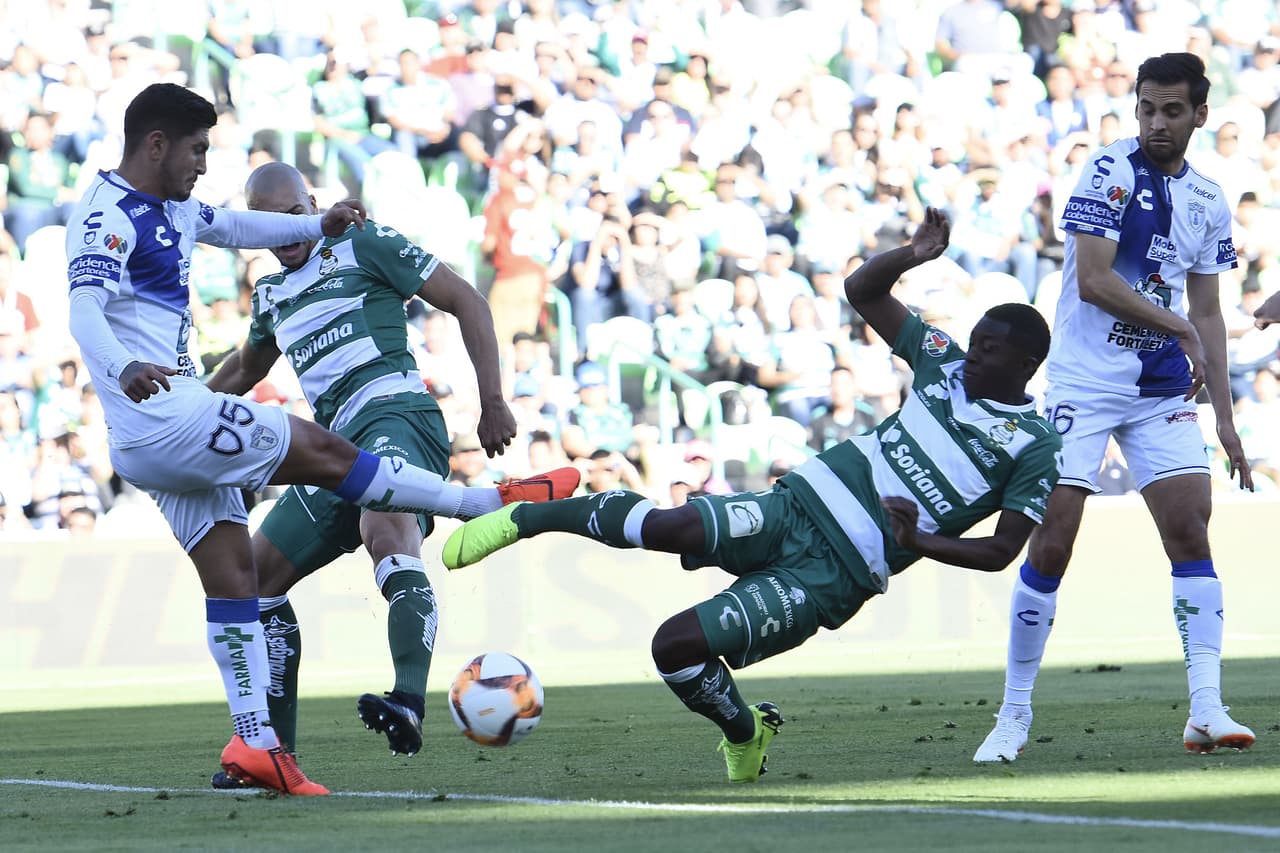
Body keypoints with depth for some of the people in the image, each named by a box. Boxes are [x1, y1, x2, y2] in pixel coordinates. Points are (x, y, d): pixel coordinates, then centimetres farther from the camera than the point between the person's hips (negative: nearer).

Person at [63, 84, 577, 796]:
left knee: (233, 572, 6)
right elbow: (85, 312, -29)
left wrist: (318, 227, 30)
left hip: (166, 431, 10)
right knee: (324, 453, -4)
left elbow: (233, 227, 37)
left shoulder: (171, 209, 16)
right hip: (166, 414, -10)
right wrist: (124, 372, -48)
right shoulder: (107, 217, -13)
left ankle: (257, 741, 3)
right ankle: (488, 505, 5)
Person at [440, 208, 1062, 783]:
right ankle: (528, 516, -6)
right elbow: (862, 290, 18)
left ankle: (744, 732, 11)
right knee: (672, 528, -28)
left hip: (834, 573, -4)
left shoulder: (1036, 448, 0)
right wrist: (914, 255, -1)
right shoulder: (946, 367, 14)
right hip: (796, 505, 4)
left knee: (677, 644, -19)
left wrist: (920, 542, -16)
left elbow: (1001, 552, -3)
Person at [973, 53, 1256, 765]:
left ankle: (1207, 710, -9)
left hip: (1164, 391, 5)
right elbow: (1093, 280, -18)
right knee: (1051, 545, -8)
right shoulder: (1112, 171, -9)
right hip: (1085, 383, -5)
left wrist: (1225, 417, 11)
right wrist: (1179, 328, -13)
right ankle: (1015, 716, 3)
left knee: (1191, 529, -8)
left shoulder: (1209, 202, 10)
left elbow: (1206, 314, 15)